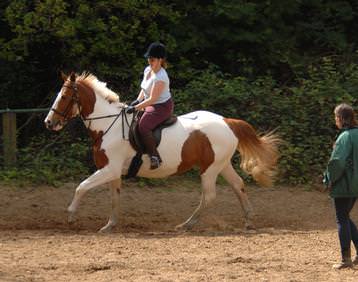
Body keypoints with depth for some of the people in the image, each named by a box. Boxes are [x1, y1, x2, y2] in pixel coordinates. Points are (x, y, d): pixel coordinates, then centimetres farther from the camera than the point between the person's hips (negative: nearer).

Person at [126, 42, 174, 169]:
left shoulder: (160, 77, -25)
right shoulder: (148, 70, 4)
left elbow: (152, 99, -25)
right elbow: (144, 89, 18)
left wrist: (135, 108, -23)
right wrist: (137, 101, 0)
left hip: (162, 107, -10)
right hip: (151, 106, 10)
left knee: (143, 126, -27)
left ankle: (155, 157, -26)